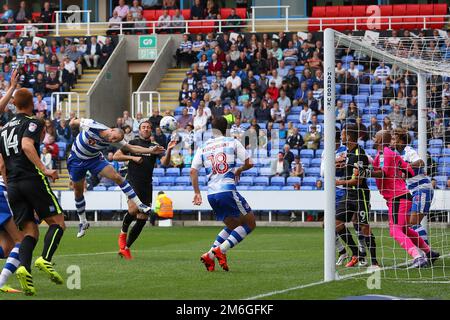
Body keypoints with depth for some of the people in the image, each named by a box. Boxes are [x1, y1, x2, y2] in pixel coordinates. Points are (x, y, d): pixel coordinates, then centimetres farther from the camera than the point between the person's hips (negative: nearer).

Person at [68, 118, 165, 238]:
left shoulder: (114, 141, -18)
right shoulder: (91, 126, -31)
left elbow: (131, 148, -15)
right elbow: (73, 122, -16)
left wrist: (151, 150, -23)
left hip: (94, 159, 2)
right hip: (76, 160, -2)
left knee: (116, 177, -15)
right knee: (78, 191, 4)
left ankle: (139, 205, -11)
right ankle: (83, 222, 23)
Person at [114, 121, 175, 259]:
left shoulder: (155, 147, 11)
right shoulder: (133, 143, 6)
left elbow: (164, 163, -1)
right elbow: (116, 156, 4)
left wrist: (169, 150, -18)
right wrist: (132, 157, -8)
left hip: (146, 186, 4)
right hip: (132, 182, -4)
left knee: (142, 219, 1)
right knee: (133, 209, -29)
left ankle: (125, 248, 12)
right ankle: (123, 233, -1)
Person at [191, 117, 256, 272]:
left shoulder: (203, 147, 15)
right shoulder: (233, 142, 4)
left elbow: (193, 171, 9)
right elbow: (249, 163, 1)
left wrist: (197, 193, 17)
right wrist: (239, 171, 21)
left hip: (211, 194, 6)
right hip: (227, 190, -6)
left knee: (233, 225, 22)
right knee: (250, 223, 6)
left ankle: (210, 255, 5)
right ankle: (221, 250, -9)